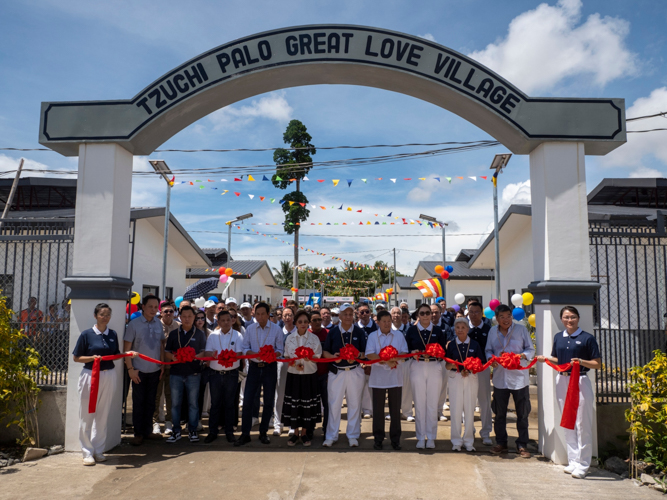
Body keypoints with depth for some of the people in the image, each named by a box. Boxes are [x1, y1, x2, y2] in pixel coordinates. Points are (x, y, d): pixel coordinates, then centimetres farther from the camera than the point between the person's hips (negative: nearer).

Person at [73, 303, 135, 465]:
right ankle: (87, 452, 13)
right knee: (87, 414, 1)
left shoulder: (113, 335, 7)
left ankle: (99, 450, 22)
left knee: (103, 415, 10)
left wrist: (127, 354, -2)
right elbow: (76, 358, -2)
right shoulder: (86, 334, -4)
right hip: (90, 375, -3)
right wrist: (92, 358, -18)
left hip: (109, 376, 3)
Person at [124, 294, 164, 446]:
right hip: (139, 370, -4)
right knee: (138, 402, 5)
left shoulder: (158, 323, 4)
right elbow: (127, 348, -8)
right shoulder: (133, 324, -8)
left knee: (150, 402, 12)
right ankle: (138, 433, 16)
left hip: (155, 370, 4)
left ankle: (148, 431, 24)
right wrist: (130, 369, -11)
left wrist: (162, 364, 6)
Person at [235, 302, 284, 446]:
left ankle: (263, 432, 20)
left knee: (268, 402, 6)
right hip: (254, 367, 1)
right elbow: (245, 348, 3)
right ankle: (245, 434, 7)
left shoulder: (276, 329, -3)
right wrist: (254, 354, -17)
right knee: (247, 399, -2)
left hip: (270, 367, -1)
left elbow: (280, 349, -3)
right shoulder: (250, 329, 3)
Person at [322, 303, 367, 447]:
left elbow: (365, 353, 2)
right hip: (336, 372, 0)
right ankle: (331, 436, 14)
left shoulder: (359, 332, 3)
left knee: (354, 403, 6)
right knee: (334, 403, 3)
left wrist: (356, 357, -18)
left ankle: (352, 435, 19)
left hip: (355, 372, 0)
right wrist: (333, 356, -15)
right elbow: (325, 352, 5)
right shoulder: (333, 332, 3)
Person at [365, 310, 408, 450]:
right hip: (378, 377, -1)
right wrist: (385, 360, -20)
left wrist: (395, 359, -19)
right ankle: (378, 438, 17)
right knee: (378, 409, 5)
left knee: (395, 409, 6)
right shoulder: (372, 336, 3)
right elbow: (369, 355, -8)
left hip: (395, 377, 1)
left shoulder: (398, 335, 7)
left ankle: (395, 438, 16)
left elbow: (404, 352, 1)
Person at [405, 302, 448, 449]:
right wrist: (412, 353, -16)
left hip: (434, 367, 0)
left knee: (432, 404, 4)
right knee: (419, 404, 4)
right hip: (417, 367, 0)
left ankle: (431, 437, 14)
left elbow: (443, 351, 3)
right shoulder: (412, 330, 4)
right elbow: (406, 349, 4)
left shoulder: (437, 331, 5)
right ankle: (420, 437, 13)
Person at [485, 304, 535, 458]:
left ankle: (522, 445, 15)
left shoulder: (521, 329, -1)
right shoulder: (492, 331, 8)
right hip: (500, 377, 3)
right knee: (499, 413, 10)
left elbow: (531, 350, 2)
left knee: (522, 413, 3)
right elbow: (488, 350, 13)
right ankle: (501, 443, 23)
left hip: (519, 377, -3)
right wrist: (491, 358, -8)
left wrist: (521, 355, -17)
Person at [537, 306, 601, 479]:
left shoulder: (587, 338, -6)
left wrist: (581, 361, -22)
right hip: (562, 381, 6)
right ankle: (573, 461, 22)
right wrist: (545, 359, 2)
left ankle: (582, 464, 6)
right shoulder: (558, 337, 10)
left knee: (582, 424, -2)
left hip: (580, 382, -6)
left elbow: (598, 364, -7)